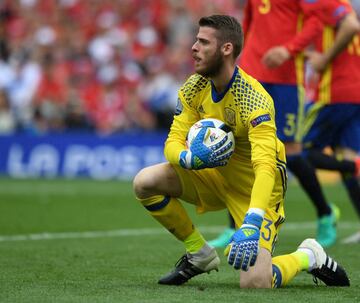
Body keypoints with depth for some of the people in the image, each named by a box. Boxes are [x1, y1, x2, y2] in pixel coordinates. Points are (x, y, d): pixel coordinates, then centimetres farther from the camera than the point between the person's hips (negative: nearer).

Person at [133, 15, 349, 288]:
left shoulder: (254, 100, -29)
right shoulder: (194, 88, -7)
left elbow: (265, 168, -39)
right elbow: (173, 142, -7)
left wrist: (251, 225, -53)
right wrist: (189, 158, -33)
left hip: (254, 186, -6)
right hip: (216, 175, 6)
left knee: (255, 284, -25)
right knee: (145, 182, -17)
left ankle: (308, 257, 10)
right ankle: (199, 254, 4)